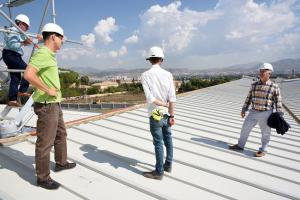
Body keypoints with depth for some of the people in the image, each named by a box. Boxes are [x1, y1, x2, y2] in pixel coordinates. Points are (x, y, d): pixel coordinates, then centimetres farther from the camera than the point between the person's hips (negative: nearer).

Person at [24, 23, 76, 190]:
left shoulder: (50, 55, 14)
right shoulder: (42, 53, -16)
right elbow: (28, 75, -29)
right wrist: (48, 90, -21)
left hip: (55, 104, 10)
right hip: (46, 105, -10)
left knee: (61, 134, 22)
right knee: (45, 142, 0)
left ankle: (61, 163, 39)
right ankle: (43, 178, 14)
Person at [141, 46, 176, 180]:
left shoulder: (145, 75, -11)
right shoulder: (168, 74, -5)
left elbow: (150, 98, -20)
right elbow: (172, 98, -9)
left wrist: (165, 104, -7)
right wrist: (172, 116, -4)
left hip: (155, 115, -3)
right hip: (166, 114, 4)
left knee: (158, 143, 6)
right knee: (168, 140, 19)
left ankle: (159, 172, 20)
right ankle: (168, 165, 36)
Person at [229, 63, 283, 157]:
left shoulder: (274, 87, -8)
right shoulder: (254, 85, 3)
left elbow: (278, 102, -5)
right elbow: (249, 98, 9)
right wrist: (244, 109, 9)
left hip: (266, 114, -4)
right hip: (253, 112, 4)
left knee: (265, 133, 8)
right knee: (245, 128, 10)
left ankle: (262, 150, 27)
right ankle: (240, 145, 27)